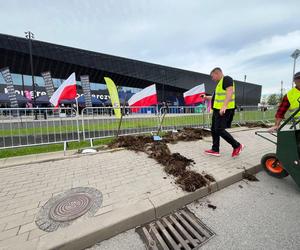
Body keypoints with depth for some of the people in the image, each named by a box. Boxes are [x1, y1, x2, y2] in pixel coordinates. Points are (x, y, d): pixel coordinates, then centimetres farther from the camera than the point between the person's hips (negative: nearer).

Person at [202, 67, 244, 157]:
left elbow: (230, 92, -23)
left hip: (224, 110, -10)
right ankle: (215, 150, 16)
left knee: (219, 130, -10)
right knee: (214, 130, 9)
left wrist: (224, 106, -33)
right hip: (218, 110, 10)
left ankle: (237, 146, 8)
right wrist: (208, 97, 33)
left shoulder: (227, 79, -7)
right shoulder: (220, 82, 23)